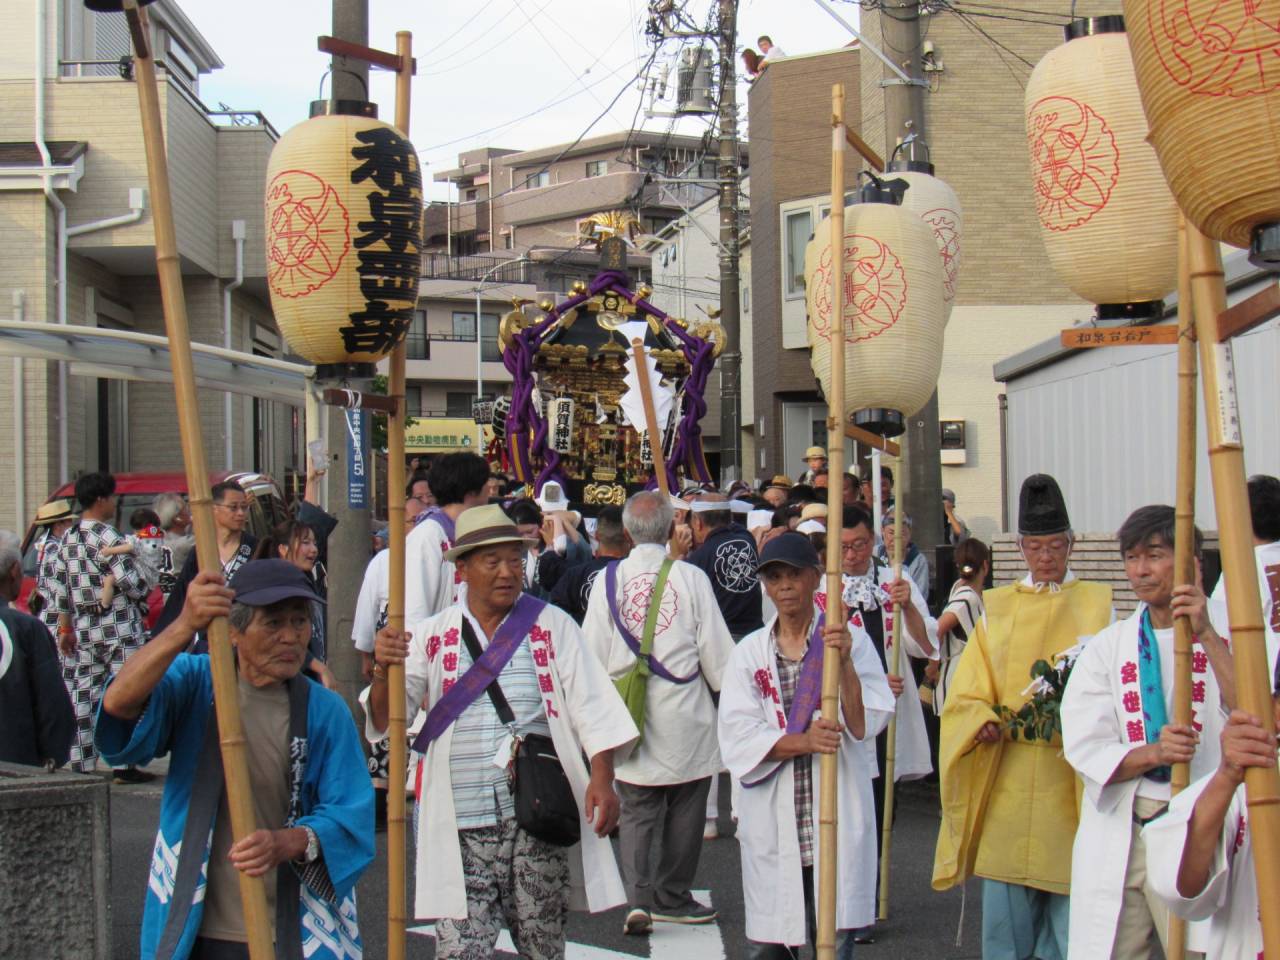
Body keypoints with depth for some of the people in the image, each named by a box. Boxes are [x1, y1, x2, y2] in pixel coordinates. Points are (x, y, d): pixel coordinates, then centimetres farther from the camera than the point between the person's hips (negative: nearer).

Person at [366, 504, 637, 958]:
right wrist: (383, 671, -22)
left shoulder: (552, 626, 5)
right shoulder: (431, 636, 5)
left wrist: (602, 778, -12)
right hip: (463, 830, 0)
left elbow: (592, 707, 2)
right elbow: (382, 721, -1)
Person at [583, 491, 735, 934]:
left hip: (627, 711, 2)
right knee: (683, 812, 12)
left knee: (636, 811, 10)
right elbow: (716, 650, -4)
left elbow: (592, 653, 0)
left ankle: (638, 898, -3)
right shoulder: (691, 578, -8)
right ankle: (672, 897, 20)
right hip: (684, 715, -2)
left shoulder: (608, 580, -3)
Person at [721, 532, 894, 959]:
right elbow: (738, 737, -4)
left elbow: (866, 723, -6)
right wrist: (803, 741, -18)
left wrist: (844, 663, -18)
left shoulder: (852, 639, 4)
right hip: (772, 822, 2)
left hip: (837, 816, -1)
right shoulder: (749, 652, 8)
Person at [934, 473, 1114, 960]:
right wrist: (983, 722, -15)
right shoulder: (998, 607, 12)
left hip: (1073, 780, -1)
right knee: (1004, 906, -1)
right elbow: (967, 693, 7)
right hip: (1006, 778, 1)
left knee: (1070, 898, -2)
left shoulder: (1096, 605, 8)